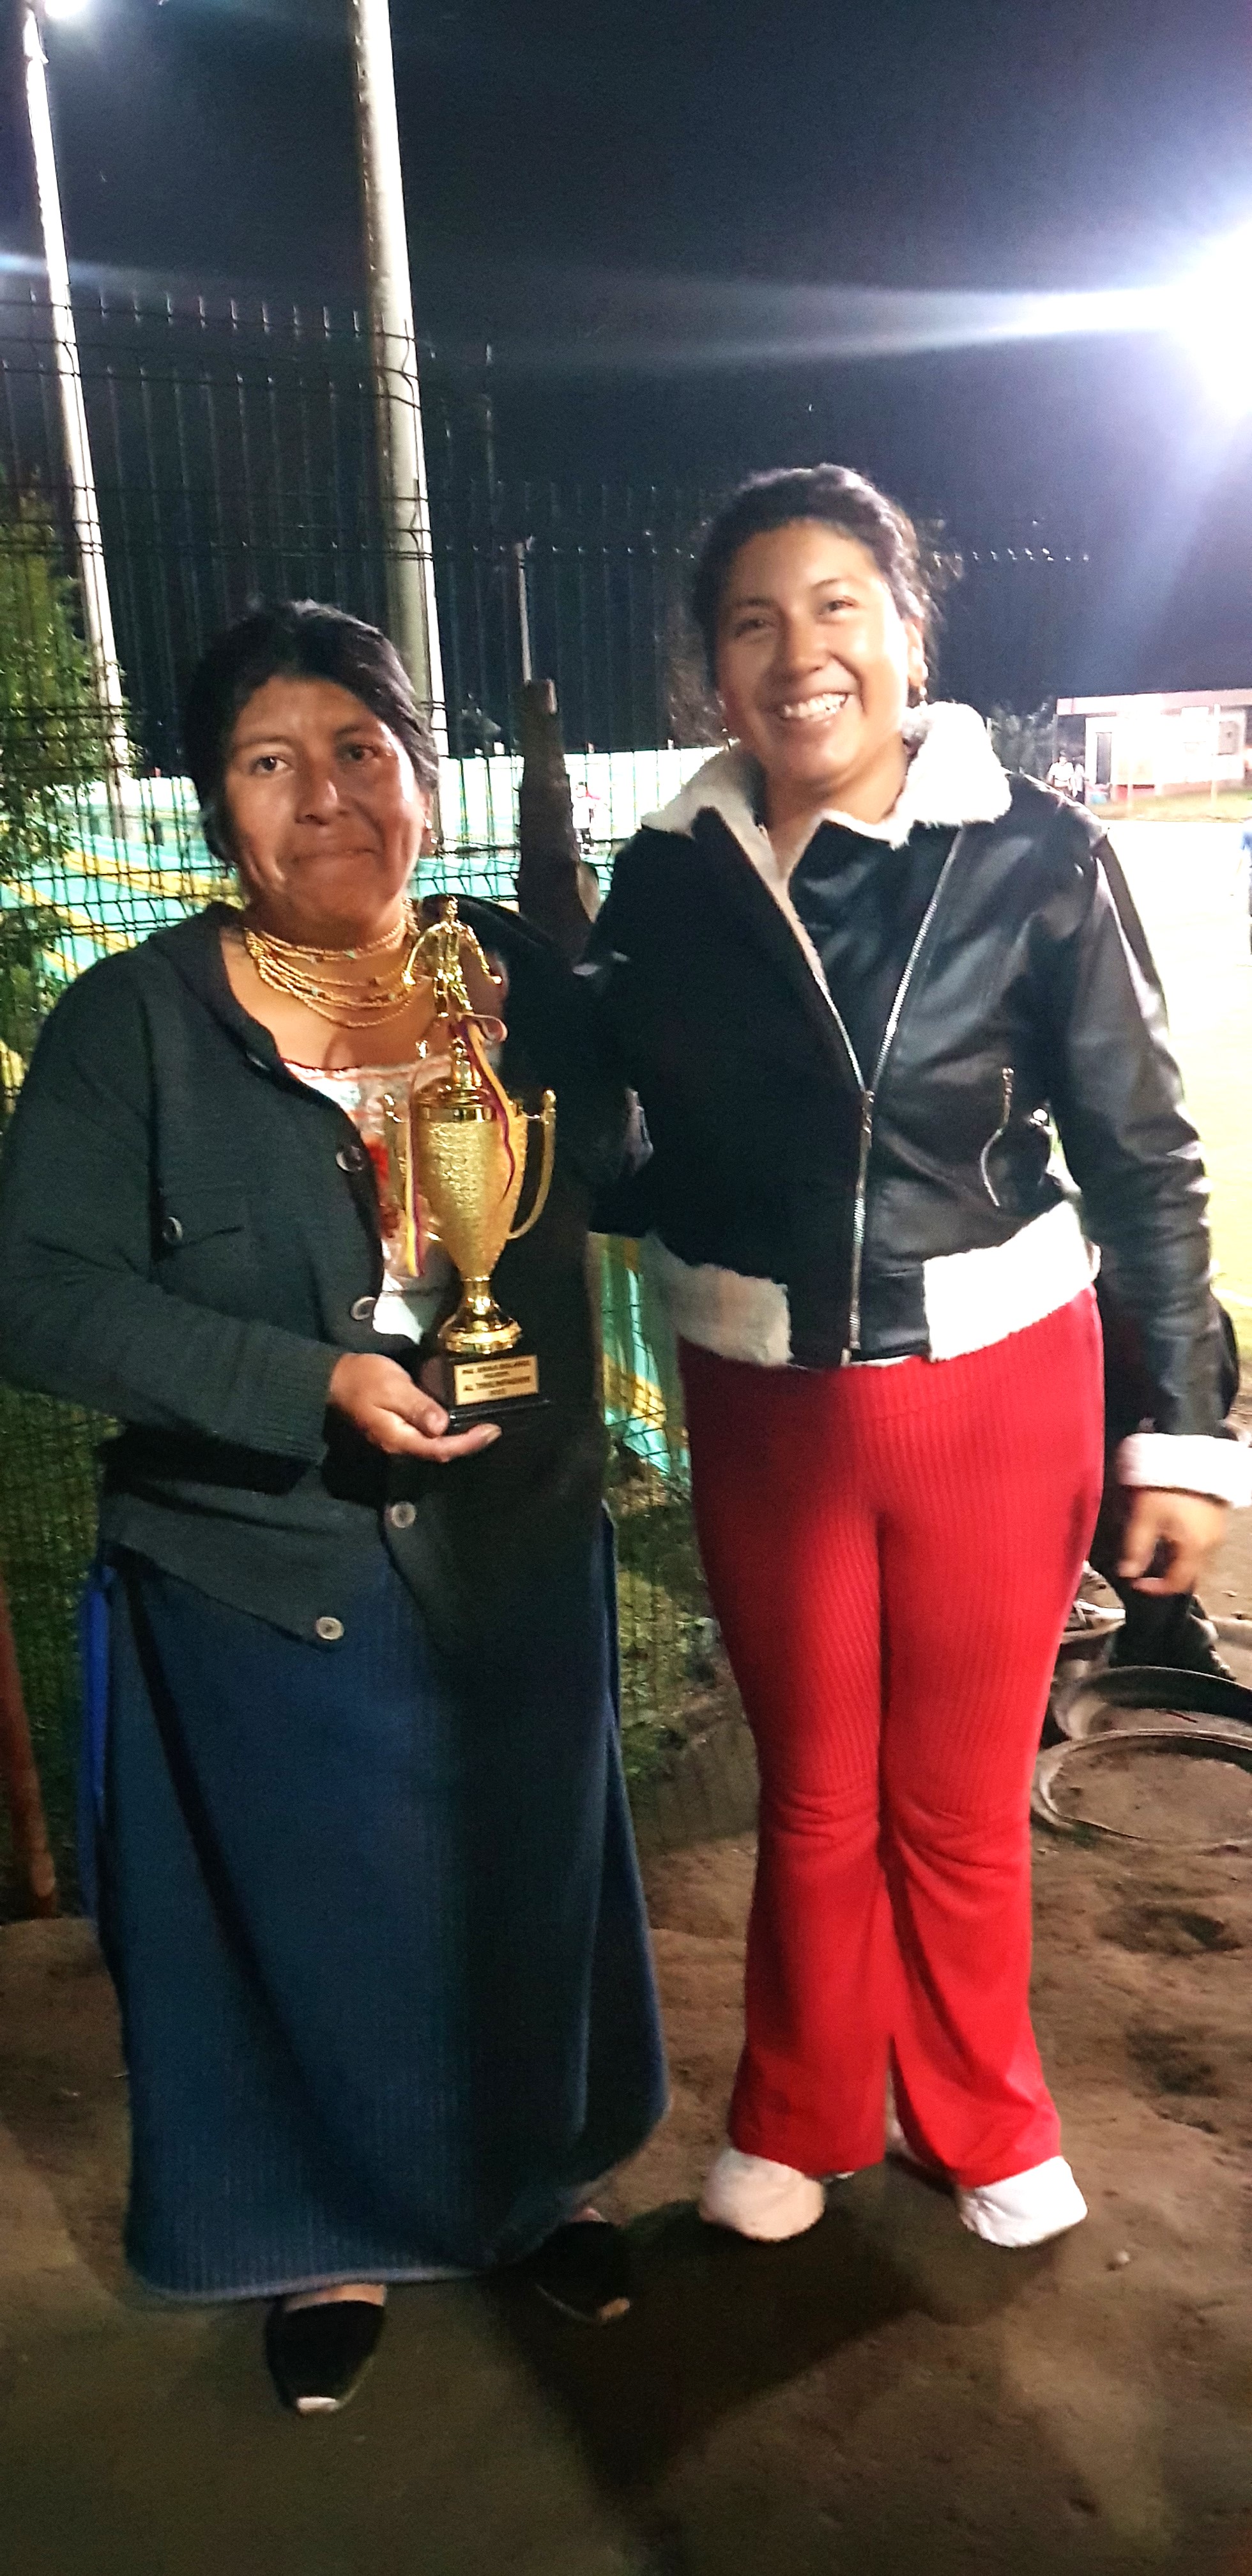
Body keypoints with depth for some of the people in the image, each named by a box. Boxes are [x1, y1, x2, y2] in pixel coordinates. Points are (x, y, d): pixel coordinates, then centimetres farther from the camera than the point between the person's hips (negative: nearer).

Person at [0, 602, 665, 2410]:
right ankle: (326, 2238, 45)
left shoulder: (527, 984, -1)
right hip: (261, 1585, -3)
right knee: (308, 1924, 16)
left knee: (524, 1893, 21)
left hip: (517, 1561, 3)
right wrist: (312, 1385, -24)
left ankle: (537, 2174, 50)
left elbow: (631, 1186, 10)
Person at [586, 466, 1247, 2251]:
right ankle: (804, 2119, 43)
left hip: (1000, 1387, -2)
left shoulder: (1033, 857, -9)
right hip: (766, 1404, 2)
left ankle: (983, 2122, 42)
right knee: (814, 1797, 17)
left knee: (962, 1803, 13)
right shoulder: (670, 877, -2)